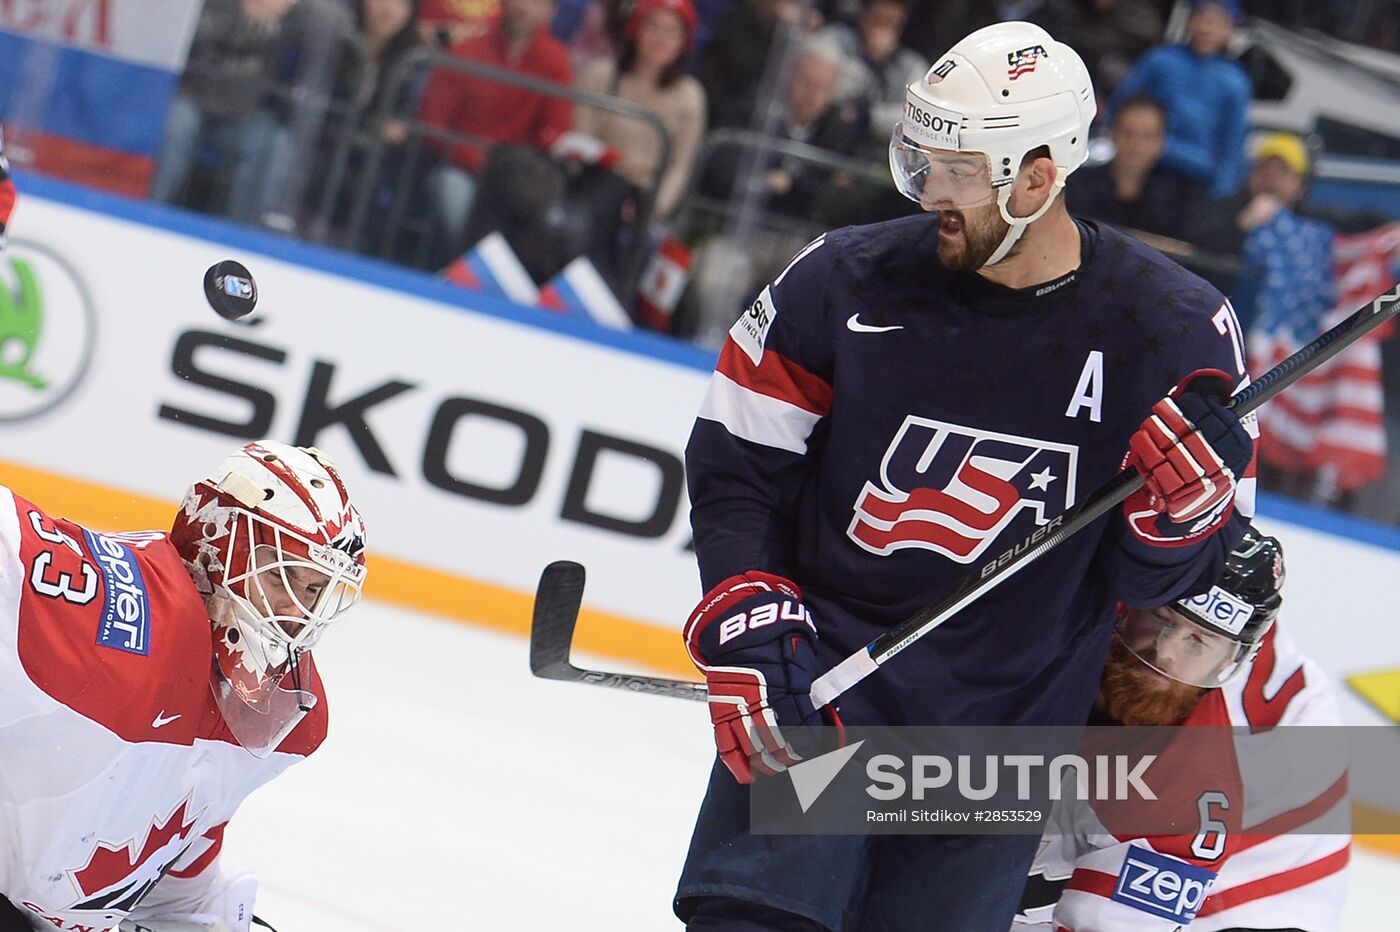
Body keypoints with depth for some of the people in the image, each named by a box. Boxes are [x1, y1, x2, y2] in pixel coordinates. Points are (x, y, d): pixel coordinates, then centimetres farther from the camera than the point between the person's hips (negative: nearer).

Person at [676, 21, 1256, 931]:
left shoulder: (1174, 331, -7)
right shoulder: (849, 281, -6)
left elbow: (1161, 581, -1)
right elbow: (733, 460, 4)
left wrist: (1186, 499, -23)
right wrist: (747, 620, -10)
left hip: (1005, 731, 1)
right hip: (824, 676, 0)